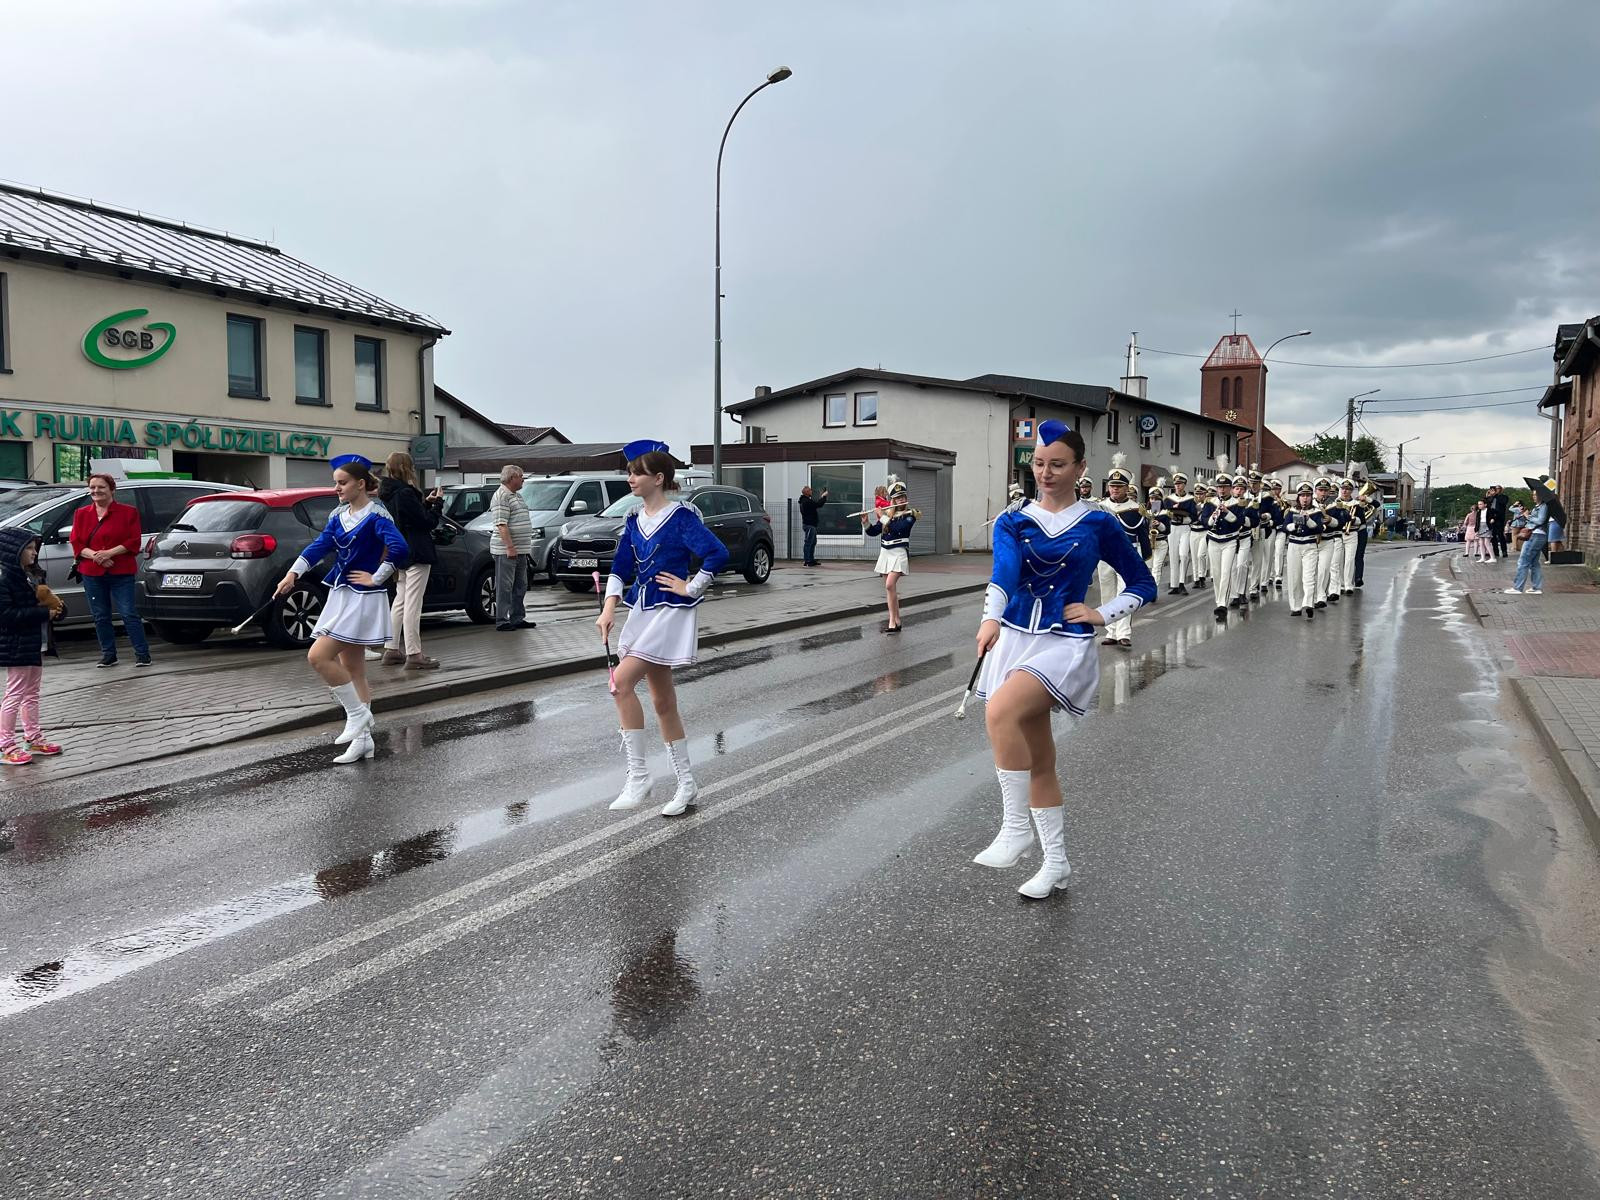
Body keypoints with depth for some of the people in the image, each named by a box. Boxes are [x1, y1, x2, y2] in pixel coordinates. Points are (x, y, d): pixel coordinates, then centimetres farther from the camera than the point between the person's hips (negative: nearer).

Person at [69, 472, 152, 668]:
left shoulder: (128, 512, 2)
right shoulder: (81, 514, 12)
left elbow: (134, 542, -5)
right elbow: (76, 544, 7)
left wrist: (109, 553, -17)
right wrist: (94, 555, -13)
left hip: (121, 573, -4)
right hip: (92, 573, 4)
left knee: (128, 614, -7)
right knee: (101, 616, 8)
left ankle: (142, 654, -2)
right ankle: (108, 655, 18)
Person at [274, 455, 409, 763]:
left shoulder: (375, 515, -13)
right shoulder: (339, 516, 11)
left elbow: (399, 548, -27)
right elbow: (320, 545, 2)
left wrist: (376, 578, -19)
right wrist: (293, 573, -10)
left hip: (363, 599, -8)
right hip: (341, 596, 8)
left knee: (318, 656, -15)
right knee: (352, 669, 9)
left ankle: (357, 713, 0)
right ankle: (362, 739, 15)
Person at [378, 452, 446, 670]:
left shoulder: (386, 494, 10)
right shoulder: (405, 493, -19)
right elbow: (428, 522, -15)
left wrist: (426, 503, 10)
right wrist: (438, 503, -2)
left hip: (399, 555, 10)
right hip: (415, 555, -10)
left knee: (400, 602, 16)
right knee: (413, 604, -7)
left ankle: (391, 650, 20)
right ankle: (414, 655, -4)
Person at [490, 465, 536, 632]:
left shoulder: (517, 495, 18)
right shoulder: (501, 496, -12)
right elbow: (501, 525, -20)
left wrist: (527, 546, 22)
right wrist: (510, 546, -24)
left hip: (521, 549, 10)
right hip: (506, 550, -10)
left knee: (520, 586, 13)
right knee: (505, 586, -6)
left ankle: (518, 618, 21)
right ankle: (501, 621, -2)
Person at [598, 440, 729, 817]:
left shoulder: (681, 516, -12)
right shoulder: (634, 520, 10)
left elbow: (718, 554, -21)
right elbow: (621, 568, 10)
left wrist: (691, 587, -14)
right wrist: (609, 607, -3)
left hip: (671, 612, -8)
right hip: (643, 611, 8)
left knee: (622, 681, -19)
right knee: (663, 701, 10)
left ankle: (638, 775, -11)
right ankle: (686, 783, 21)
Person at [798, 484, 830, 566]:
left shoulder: (805, 500, 15)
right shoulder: (806, 501, -18)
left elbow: (816, 503, 21)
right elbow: (818, 504, -22)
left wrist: (822, 497, 13)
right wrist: (824, 496, -9)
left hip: (811, 525, 11)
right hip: (809, 525, -11)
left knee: (813, 542, 15)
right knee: (809, 542, -9)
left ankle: (811, 560, 20)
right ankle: (806, 561, -8)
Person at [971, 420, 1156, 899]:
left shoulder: (1098, 524, 0)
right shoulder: (1012, 523, 4)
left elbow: (1143, 585, 9)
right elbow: (1004, 573, -16)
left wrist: (1101, 614, -7)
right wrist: (991, 618, -35)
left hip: (1065, 644, -4)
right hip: (1015, 639, 4)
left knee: (1001, 712, -31)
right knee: (1037, 757, 9)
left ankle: (1016, 828, -17)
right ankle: (1056, 862, 24)